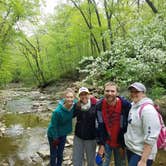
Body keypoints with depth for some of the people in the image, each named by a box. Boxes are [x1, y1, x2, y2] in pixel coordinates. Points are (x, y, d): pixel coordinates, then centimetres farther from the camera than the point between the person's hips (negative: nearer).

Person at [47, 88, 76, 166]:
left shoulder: (74, 105, -21)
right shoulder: (57, 111, -36)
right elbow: (53, 126, -21)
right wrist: (55, 138, -9)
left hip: (63, 134, 5)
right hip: (53, 134, -4)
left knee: (60, 154, 20)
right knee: (53, 155, 12)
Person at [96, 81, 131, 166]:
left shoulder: (125, 105, -20)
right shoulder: (99, 105, -13)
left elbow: (127, 127, -12)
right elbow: (100, 126, -5)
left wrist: (123, 145, -7)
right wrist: (101, 144, -5)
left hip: (120, 142, -1)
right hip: (106, 142, 1)